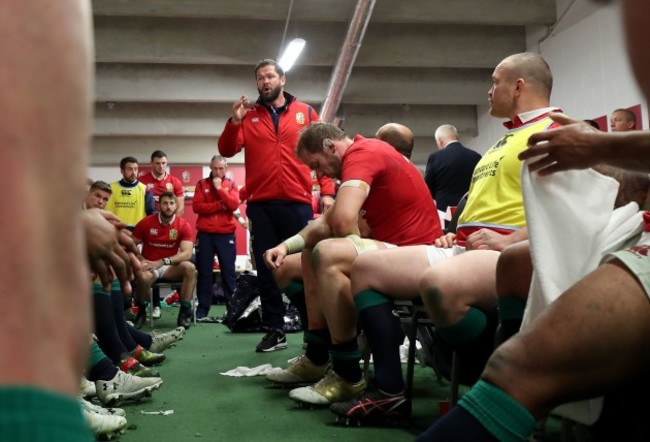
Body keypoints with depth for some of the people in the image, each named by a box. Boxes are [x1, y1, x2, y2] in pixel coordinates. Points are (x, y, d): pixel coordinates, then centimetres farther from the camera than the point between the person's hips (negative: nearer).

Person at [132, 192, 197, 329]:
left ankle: (185, 311, -18)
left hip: (170, 267, 1)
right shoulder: (146, 223, -3)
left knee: (189, 267, -30)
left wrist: (162, 262, -26)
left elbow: (187, 254, -16)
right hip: (149, 266, -1)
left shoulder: (184, 225, -6)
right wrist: (141, 260, -15)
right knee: (144, 277, -36)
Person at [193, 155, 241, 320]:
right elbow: (197, 206, -6)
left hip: (226, 235, 0)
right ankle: (202, 308, 9)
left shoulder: (231, 185, 8)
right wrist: (220, 205, -11)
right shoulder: (202, 184, 7)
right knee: (204, 272, 3)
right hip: (205, 234, 0)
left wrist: (219, 188, -12)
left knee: (229, 272, 2)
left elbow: (234, 205, -9)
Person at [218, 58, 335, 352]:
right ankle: (274, 331, 11)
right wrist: (234, 122, -13)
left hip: (297, 203, -2)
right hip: (261, 205, 2)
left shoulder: (306, 113, 10)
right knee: (266, 269, 4)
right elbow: (226, 151, 3)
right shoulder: (248, 117, 13)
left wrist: (327, 192, -7)